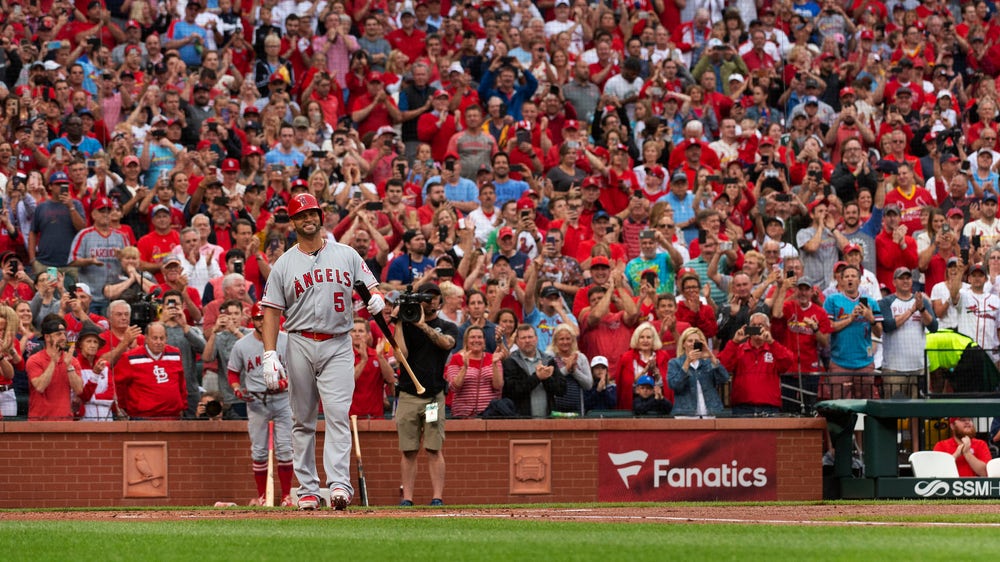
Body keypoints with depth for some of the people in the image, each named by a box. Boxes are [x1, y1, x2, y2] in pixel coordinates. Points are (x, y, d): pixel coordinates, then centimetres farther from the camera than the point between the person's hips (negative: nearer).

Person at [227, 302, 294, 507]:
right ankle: (261, 496, 11)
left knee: (285, 449, -5)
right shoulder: (242, 345, 1)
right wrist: (238, 390, -9)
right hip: (256, 401, 1)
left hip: (282, 399, -1)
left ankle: (286, 495, 1)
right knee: (259, 450, 3)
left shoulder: (286, 341, -2)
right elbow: (232, 372, 10)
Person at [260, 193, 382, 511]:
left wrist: (376, 301, -15)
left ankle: (339, 484, -22)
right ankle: (307, 488, 9)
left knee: (338, 414, -13)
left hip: (338, 345, -1)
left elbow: (373, 290, 10)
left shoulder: (346, 255, 9)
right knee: (303, 420, 4)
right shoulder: (284, 264, 6)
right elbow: (271, 311, 4)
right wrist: (270, 355, -7)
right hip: (300, 345, 1)